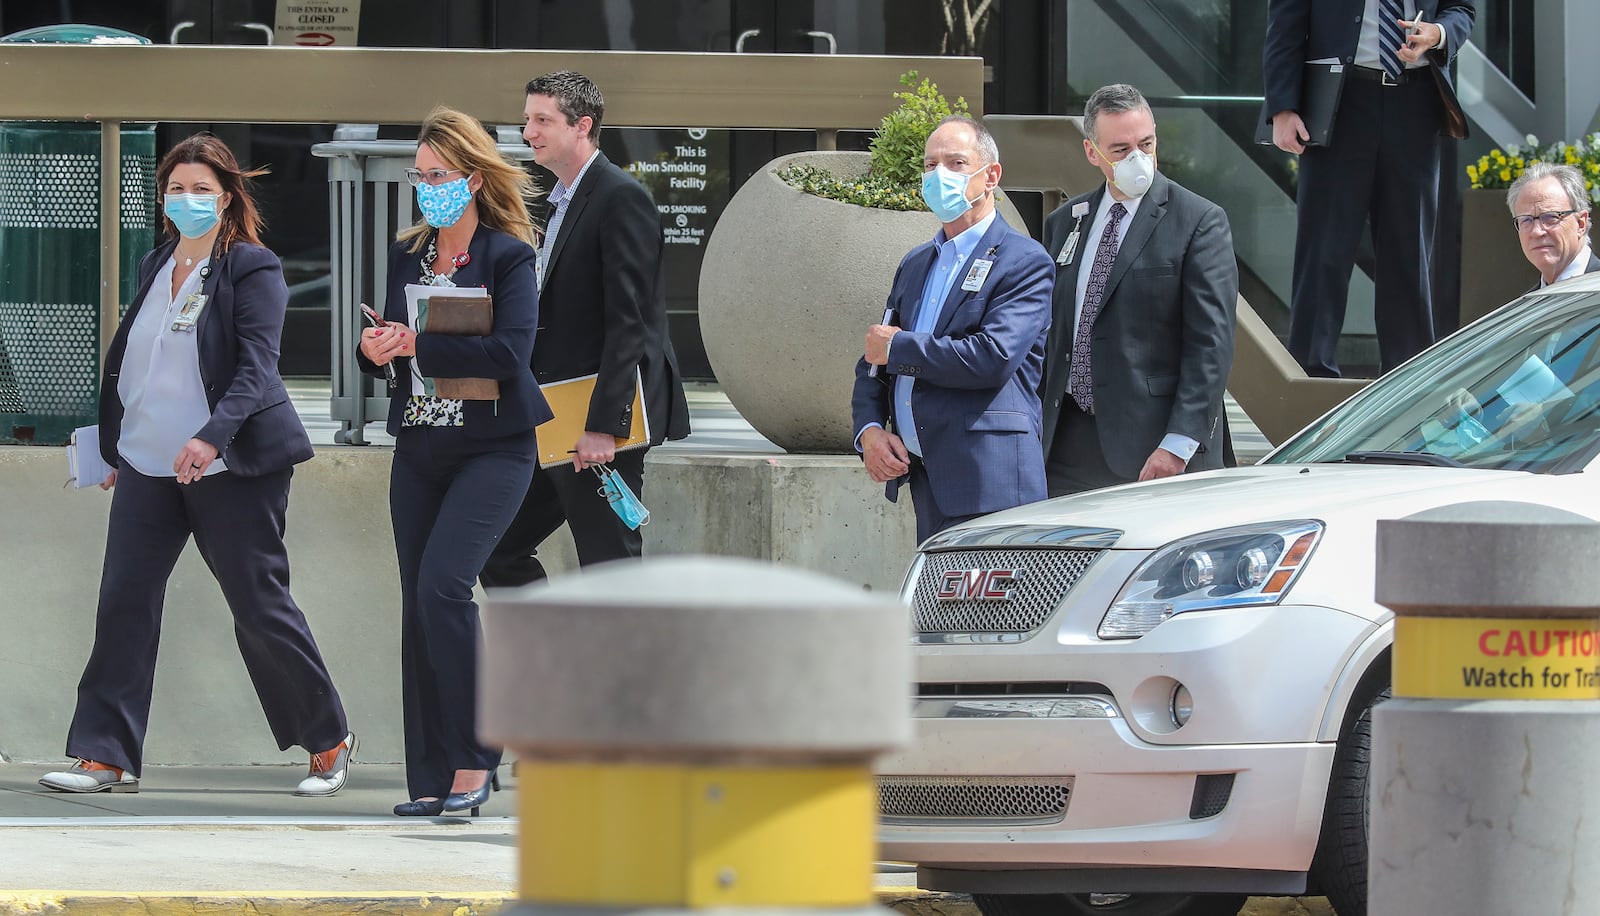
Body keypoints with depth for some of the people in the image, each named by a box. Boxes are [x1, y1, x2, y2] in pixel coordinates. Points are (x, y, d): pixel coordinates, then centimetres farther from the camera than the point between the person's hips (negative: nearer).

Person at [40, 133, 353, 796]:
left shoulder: (252, 269, -6)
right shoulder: (155, 268, 14)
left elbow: (256, 367, -17)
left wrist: (212, 437, -30)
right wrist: (119, 449, 22)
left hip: (228, 465, -6)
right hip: (149, 466, 6)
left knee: (260, 605, -2)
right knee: (124, 600, -2)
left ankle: (329, 742, 13)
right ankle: (107, 756, 0)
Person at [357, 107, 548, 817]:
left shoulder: (509, 256, -6)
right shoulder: (406, 255, 12)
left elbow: (510, 351, -18)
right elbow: (393, 345, 14)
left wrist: (417, 346, -18)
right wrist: (375, 350, -9)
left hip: (492, 450, -6)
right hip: (419, 450, 6)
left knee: (443, 583, -20)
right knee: (418, 605, 3)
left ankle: (473, 759, -11)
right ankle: (432, 780, 7)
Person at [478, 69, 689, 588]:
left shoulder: (620, 199, -13)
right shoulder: (561, 204, 17)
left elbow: (629, 322, -19)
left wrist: (603, 426, -23)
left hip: (601, 423, -10)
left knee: (611, 566, -6)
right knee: (502, 551, 9)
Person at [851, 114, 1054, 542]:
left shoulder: (1024, 262, -4)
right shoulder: (915, 264, 22)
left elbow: (994, 356, -18)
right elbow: (872, 366, 23)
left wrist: (898, 348, -7)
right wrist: (868, 430, 2)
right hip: (926, 481, 8)